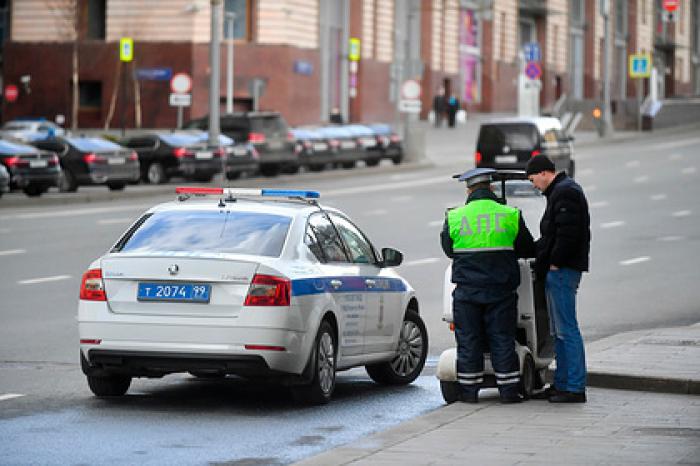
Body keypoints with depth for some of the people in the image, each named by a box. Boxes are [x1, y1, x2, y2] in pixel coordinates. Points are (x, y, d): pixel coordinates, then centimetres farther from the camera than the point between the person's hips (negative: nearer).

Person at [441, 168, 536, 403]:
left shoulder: (454, 217, -1)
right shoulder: (511, 216, -1)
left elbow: (448, 249, 10)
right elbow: (528, 249, 8)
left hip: (466, 290, 0)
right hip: (501, 289, 0)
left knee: (468, 340, 6)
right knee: (503, 340, 5)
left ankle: (469, 390, 8)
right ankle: (508, 390, 6)